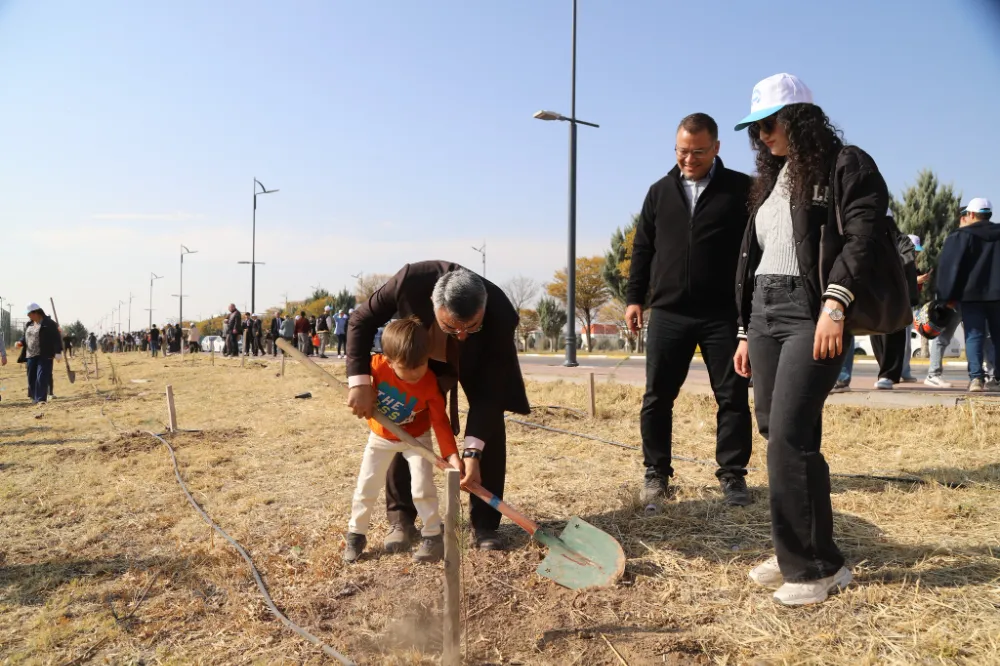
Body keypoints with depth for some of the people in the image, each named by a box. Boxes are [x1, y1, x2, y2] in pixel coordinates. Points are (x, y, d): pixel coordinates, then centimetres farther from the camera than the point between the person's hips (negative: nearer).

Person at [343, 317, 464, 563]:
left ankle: (433, 536, 12)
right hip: (381, 436, 2)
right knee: (365, 487, 8)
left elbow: (440, 420, -24)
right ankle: (355, 535, 27)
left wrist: (451, 454, -33)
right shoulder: (378, 365, -30)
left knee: (422, 488, -6)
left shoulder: (430, 384, -30)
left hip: (416, 438, -2)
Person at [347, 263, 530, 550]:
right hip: (417, 358, 1)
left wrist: (472, 451, -36)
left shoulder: (499, 315, -40)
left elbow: (489, 388, -31)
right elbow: (361, 320, -23)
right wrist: (360, 381, -31)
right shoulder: (412, 280, -40)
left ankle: (484, 522, 2)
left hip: (478, 364, -1)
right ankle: (400, 516, 14)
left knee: (490, 428, -12)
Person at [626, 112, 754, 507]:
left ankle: (732, 474, 17)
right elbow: (642, 248, 14)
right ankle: (656, 474, 17)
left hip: (723, 314, -2)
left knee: (733, 397, 3)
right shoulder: (660, 192, 12)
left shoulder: (741, 189, 2)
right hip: (668, 313, 2)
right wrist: (635, 297, 7)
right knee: (657, 398, 4)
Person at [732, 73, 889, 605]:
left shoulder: (846, 165, 1)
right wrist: (747, 331, 18)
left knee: (789, 436, -14)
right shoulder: (771, 180, 23)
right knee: (779, 435, 6)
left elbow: (863, 236, -13)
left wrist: (835, 304, -25)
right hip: (763, 312, 8)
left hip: (812, 311, -7)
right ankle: (799, 554, 17)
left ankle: (815, 566, -1)